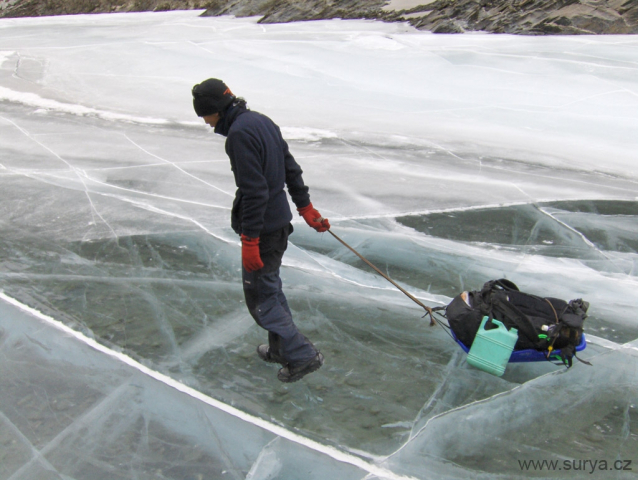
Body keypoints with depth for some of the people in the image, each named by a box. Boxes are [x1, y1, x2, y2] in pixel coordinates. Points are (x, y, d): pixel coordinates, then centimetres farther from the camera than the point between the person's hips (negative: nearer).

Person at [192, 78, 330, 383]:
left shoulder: (239, 133, -20)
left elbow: (254, 190, -25)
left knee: (260, 299, 2)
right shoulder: (261, 121, 10)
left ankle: (303, 355, 9)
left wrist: (250, 240, -21)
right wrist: (306, 208, 22)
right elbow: (291, 168, 15)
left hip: (262, 228, -10)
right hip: (280, 220, 10)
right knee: (271, 286, 22)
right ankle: (280, 349, 37)